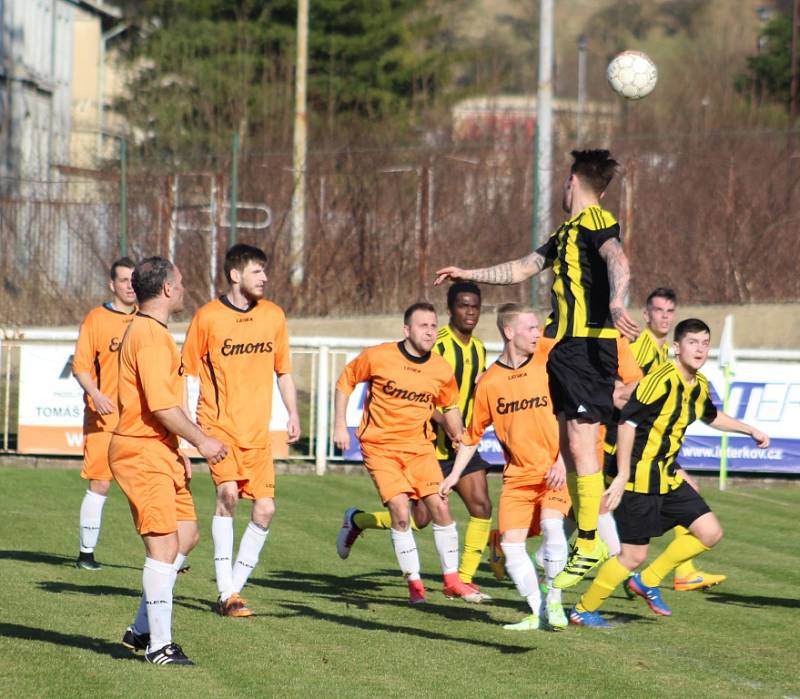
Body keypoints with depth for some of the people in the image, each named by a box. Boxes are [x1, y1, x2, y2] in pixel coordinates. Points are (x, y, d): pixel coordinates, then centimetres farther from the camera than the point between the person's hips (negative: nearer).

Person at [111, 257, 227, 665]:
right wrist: (201, 441, -12)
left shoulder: (150, 332, 18)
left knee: (186, 535, 13)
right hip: (143, 453, -11)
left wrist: (179, 453, 22)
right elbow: (162, 405, -22)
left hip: (159, 452, 11)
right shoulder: (150, 336, -17)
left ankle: (142, 630, 18)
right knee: (164, 545, -10)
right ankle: (159, 646, -8)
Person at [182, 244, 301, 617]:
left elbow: (283, 370, 17)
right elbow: (187, 373, 1)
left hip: (257, 431, 4)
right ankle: (227, 594, -16)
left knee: (265, 508, -3)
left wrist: (293, 415, 8)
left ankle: (234, 587, 12)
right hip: (218, 424, -4)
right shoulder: (207, 317, -5)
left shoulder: (273, 316, 6)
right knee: (228, 492, -22)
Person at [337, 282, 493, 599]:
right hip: (431, 443, -7)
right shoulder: (435, 345, -15)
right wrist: (445, 423, -29)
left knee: (482, 506, -8)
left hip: (462, 443, 7)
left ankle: (464, 579, 1)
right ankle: (357, 520, 22)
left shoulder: (478, 348, 10)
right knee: (419, 519, -4)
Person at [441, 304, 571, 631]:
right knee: (510, 542, -7)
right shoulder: (489, 382, 4)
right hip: (517, 474, 3)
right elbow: (473, 434, 14)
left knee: (551, 523, -25)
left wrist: (562, 462, -13)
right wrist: (454, 474, 9)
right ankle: (537, 612, 4)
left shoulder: (546, 367, -2)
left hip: (555, 471, -3)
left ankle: (554, 602, -13)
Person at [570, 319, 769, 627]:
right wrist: (622, 477, -26)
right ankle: (583, 610, 13)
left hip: (668, 478, 9)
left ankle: (648, 581, 18)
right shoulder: (662, 381, -20)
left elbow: (711, 416, 32)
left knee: (710, 533, 5)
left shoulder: (699, 385, 9)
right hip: (639, 478, -9)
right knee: (634, 555, -5)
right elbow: (627, 422, -23)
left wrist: (751, 431, 35)